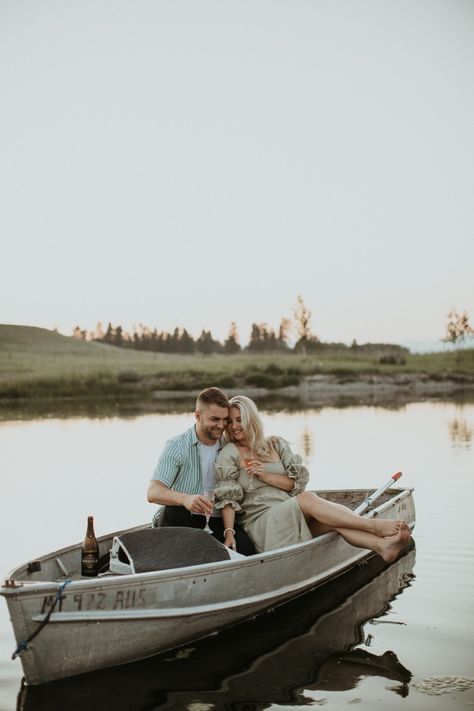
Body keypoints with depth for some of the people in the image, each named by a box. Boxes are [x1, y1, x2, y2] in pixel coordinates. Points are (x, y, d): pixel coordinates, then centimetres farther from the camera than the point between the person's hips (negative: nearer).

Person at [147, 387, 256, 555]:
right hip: (181, 521, -2)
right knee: (171, 512, -35)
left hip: (218, 522, 2)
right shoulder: (177, 446, -4)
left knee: (246, 547, -27)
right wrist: (185, 499, -38)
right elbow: (153, 493, -17)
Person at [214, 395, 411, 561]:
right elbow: (227, 499, -5)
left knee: (332, 520, -26)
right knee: (307, 499, -30)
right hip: (261, 522, -4)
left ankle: (382, 545, -49)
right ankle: (375, 526, -38)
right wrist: (229, 532, -20)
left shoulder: (276, 445, 16)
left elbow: (298, 481, 9)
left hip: (294, 519, 4)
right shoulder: (228, 455, 5)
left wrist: (266, 476, -6)